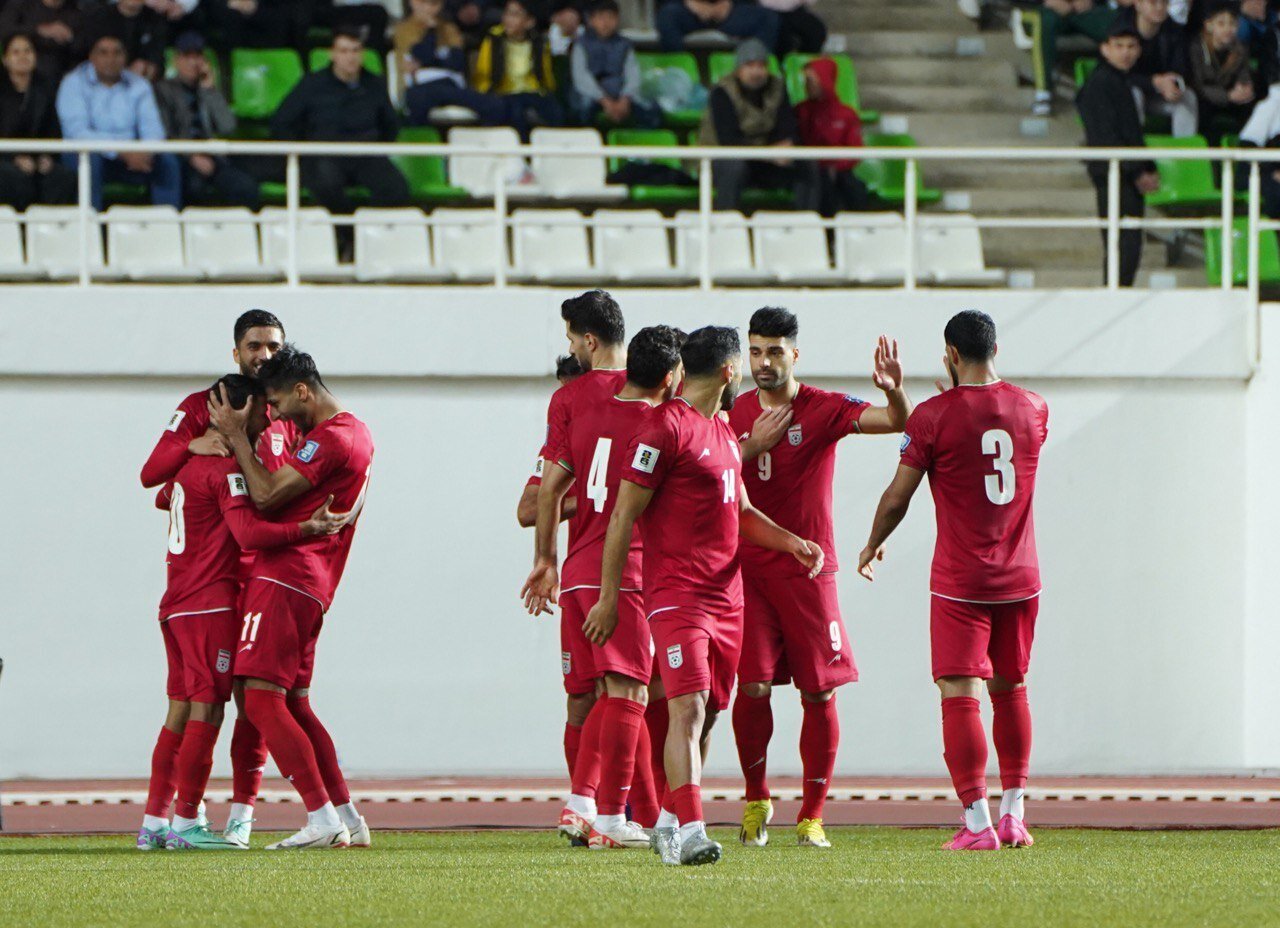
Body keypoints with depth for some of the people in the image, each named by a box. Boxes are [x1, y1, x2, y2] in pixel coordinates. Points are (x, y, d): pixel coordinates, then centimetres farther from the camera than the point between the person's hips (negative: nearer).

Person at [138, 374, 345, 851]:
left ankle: (154, 822, 11)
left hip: (176, 605, 9)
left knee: (181, 709, 11)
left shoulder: (192, 461, 14)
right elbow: (249, 533, -24)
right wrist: (306, 528, -28)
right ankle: (185, 823, -9)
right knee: (207, 709, -7)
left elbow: (163, 497, 36)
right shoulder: (226, 468, -13)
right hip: (211, 604, -9)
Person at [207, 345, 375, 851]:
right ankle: (348, 819, 14)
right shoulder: (355, 433, 19)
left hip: (284, 577, -11)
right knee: (294, 704, 15)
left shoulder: (331, 440, -14)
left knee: (262, 699, -13)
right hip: (311, 584, 11)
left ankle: (322, 819, -17)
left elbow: (266, 496, -15)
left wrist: (236, 435, -6)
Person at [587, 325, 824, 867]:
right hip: (676, 594, -9)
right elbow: (625, 514, -11)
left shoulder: (722, 432, 19)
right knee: (689, 708, -17)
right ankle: (689, 832, -24)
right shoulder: (666, 428, -10)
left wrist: (791, 542, 12)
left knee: (707, 714, 11)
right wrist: (607, 596, -12)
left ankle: (669, 822, 22)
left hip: (726, 594, 9)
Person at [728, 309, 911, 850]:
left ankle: (812, 816, 7)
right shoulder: (735, 414, 7)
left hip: (808, 569, -1)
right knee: (752, 688, -7)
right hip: (748, 570, 1)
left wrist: (896, 393, -33)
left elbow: (899, 423, -11)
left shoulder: (823, 409, -2)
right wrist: (752, 447, -12)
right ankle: (756, 800, 14)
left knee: (819, 693, -2)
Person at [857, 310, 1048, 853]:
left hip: (960, 583, -5)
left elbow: (897, 497, -4)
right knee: (1010, 691, 17)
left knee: (959, 695, -4)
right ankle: (1014, 814, 17)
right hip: (1021, 578, 5)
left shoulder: (934, 415, -11)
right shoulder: (1032, 409, 3)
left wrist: (872, 546, 13)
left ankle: (977, 822, -12)